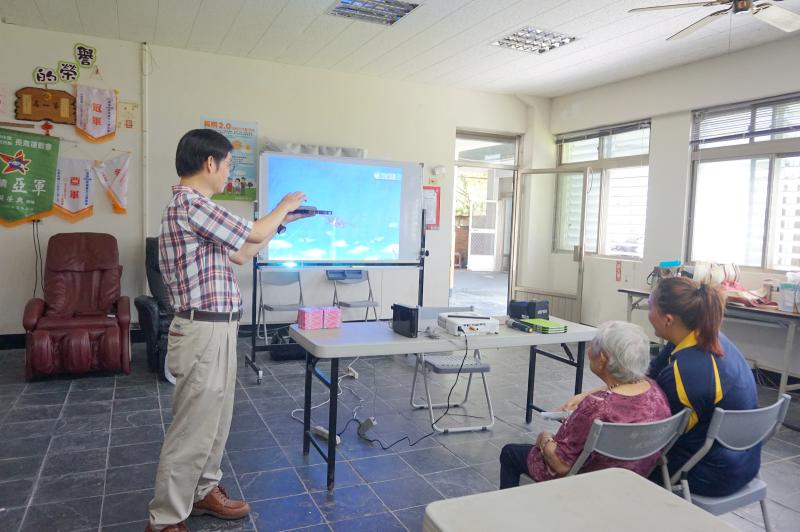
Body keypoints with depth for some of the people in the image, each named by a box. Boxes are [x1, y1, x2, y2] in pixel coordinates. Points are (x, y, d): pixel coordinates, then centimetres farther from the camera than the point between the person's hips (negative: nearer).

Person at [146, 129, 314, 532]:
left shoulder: (192, 205, 15)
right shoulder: (190, 203, -17)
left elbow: (240, 255, 20)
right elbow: (252, 234, -12)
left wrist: (279, 223, 22)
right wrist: (283, 208, 6)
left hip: (216, 330, 10)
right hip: (204, 332, -10)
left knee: (214, 421, 20)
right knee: (192, 430, 1)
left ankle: (203, 491, 36)